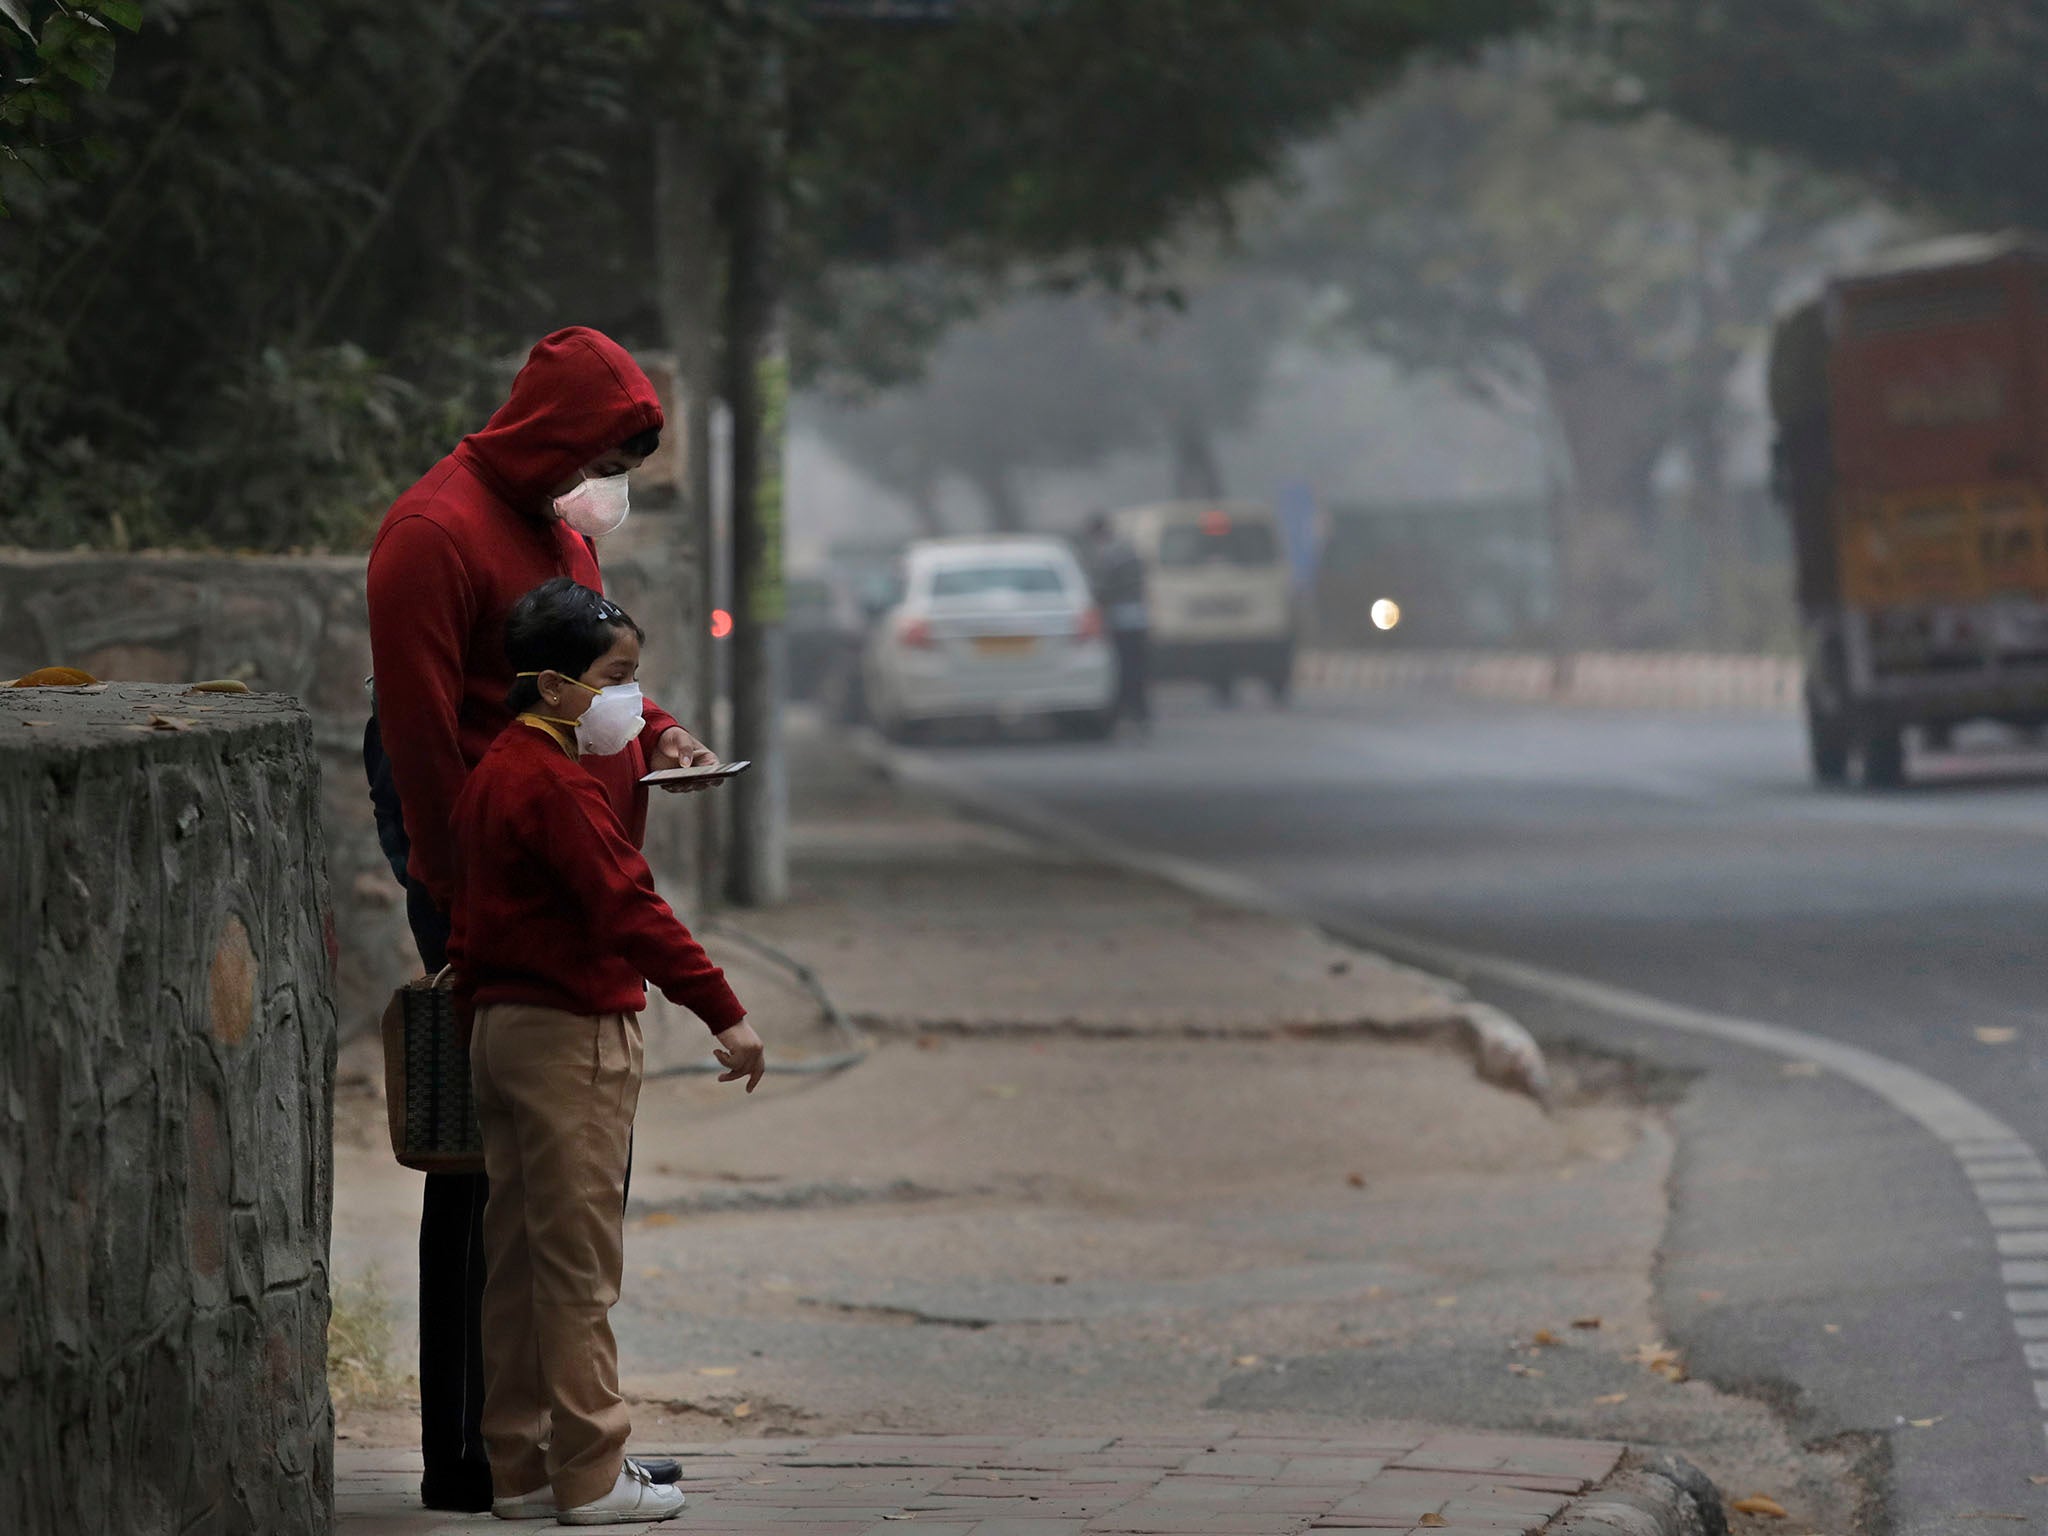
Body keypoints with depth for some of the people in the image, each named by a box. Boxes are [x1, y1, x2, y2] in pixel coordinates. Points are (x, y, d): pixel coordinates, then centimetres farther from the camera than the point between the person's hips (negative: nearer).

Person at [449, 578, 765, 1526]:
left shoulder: (496, 773, 14)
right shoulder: (557, 785, -17)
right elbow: (628, 908, -24)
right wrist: (722, 1012, -25)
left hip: (502, 1023, 10)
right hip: (572, 1031, -10)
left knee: (517, 1256, 11)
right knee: (577, 1258, -5)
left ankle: (519, 1467, 15)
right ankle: (589, 1476, -2)